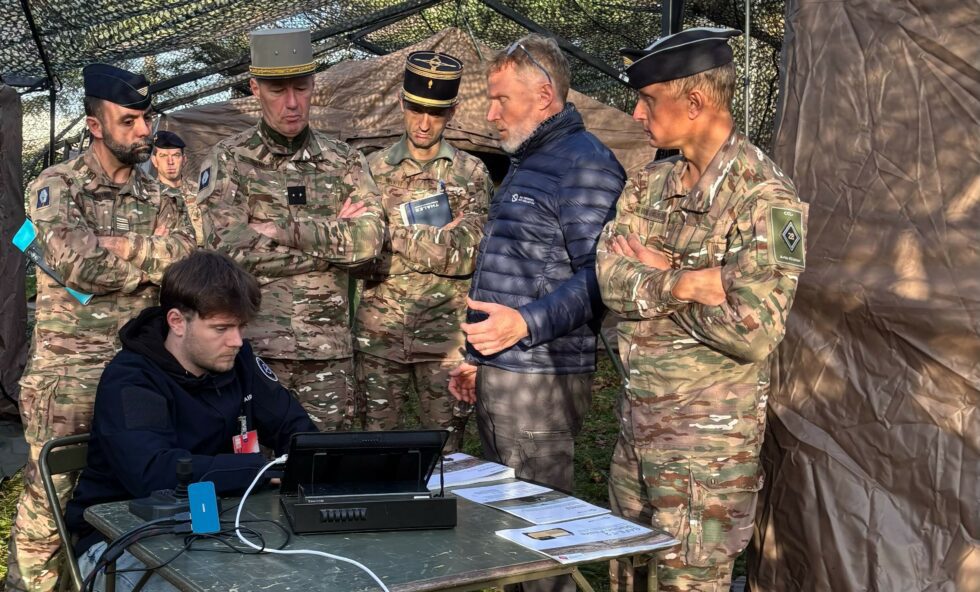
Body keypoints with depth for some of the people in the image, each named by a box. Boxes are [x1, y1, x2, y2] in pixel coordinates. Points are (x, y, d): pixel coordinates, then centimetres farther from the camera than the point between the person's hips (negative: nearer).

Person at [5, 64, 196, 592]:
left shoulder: (158, 197, 11)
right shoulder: (55, 186, -4)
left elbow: (190, 258, -5)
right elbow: (76, 261, -19)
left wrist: (115, 246, -15)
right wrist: (153, 262, -8)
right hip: (68, 373, -4)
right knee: (49, 499, 1)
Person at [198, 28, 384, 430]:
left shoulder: (344, 161, 9)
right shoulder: (229, 161, 1)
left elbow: (370, 239, -7)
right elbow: (232, 250, -12)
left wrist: (287, 228, -14)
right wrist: (334, 236, -8)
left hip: (330, 346, 3)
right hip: (255, 343, -2)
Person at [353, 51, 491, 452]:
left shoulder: (471, 174, 4)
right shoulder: (374, 169, 6)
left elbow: (467, 255, -8)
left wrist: (395, 233, -11)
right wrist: (439, 237, -12)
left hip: (446, 336, -1)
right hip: (379, 333, 1)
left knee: (445, 449, 7)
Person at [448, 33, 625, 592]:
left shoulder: (585, 164, -12)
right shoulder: (525, 164, 19)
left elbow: (597, 275, -19)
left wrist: (526, 324, -30)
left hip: (541, 378, -10)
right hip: (497, 375, 10)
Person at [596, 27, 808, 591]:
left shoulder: (764, 197, -17)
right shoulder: (650, 184, 7)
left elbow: (751, 332, -25)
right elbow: (611, 279, -6)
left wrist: (656, 272, -14)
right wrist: (682, 282, -23)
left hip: (708, 439, -7)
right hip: (638, 421, 8)